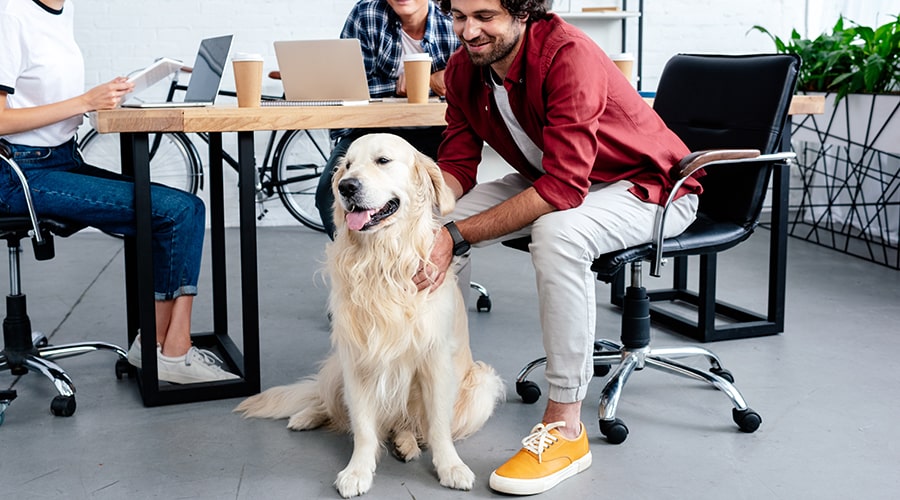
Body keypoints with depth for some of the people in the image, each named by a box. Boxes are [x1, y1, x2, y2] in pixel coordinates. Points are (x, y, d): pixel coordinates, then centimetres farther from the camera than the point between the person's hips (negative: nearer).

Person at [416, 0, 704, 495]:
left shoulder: (569, 55, -31)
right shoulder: (463, 69, -8)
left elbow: (564, 188, -36)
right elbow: (456, 165, -6)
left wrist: (457, 236, -40)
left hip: (649, 184, -7)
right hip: (549, 181, 7)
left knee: (557, 232, -37)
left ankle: (564, 426, -26)